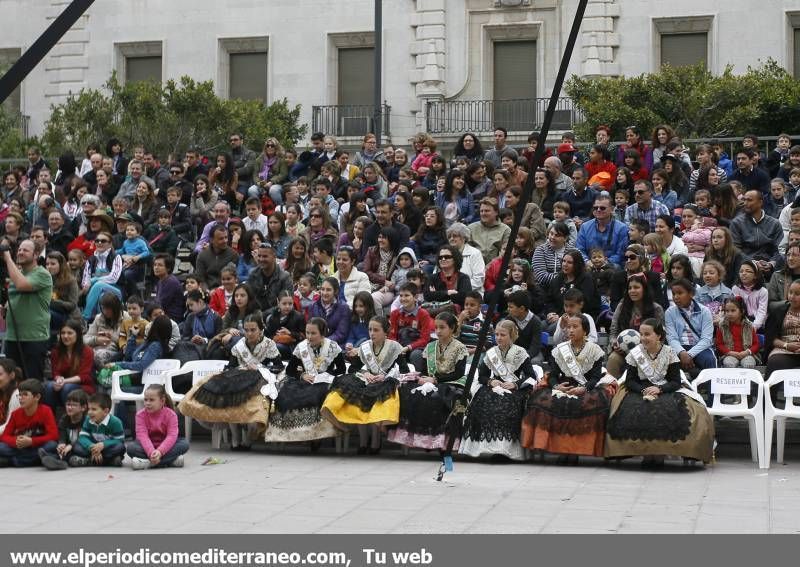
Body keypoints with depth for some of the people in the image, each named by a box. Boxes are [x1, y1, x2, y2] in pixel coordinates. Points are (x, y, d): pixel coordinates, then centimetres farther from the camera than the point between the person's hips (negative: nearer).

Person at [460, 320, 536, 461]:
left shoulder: (520, 353, 3)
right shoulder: (491, 354, 13)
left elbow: (531, 376, -3)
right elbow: (481, 376, 15)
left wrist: (515, 384, -16)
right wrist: (491, 381, -6)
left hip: (514, 390, -3)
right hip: (495, 387, 3)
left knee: (507, 403, -35)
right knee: (484, 400, -29)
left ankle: (505, 446, -30)